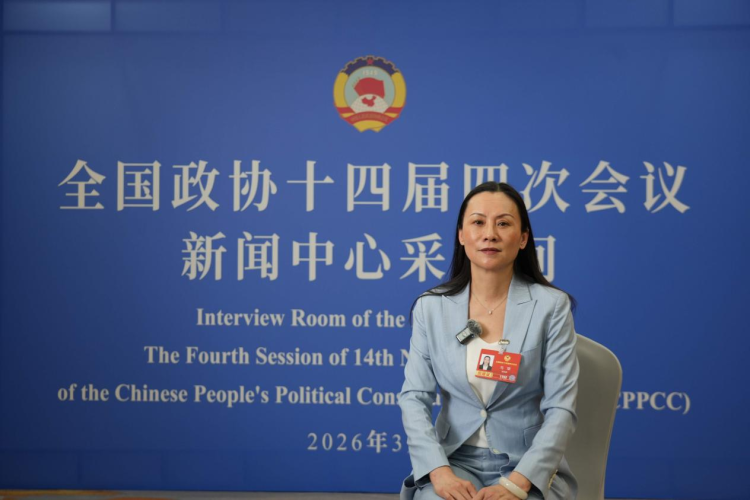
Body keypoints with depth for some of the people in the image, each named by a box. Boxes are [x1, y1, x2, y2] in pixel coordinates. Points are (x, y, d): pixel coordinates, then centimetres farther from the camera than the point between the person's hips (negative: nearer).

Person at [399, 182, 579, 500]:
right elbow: (414, 398, -3)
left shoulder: (551, 306, -5)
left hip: (527, 466, -1)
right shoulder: (430, 307, 0)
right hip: (455, 460, 1)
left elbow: (561, 408, -9)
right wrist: (439, 472, -18)